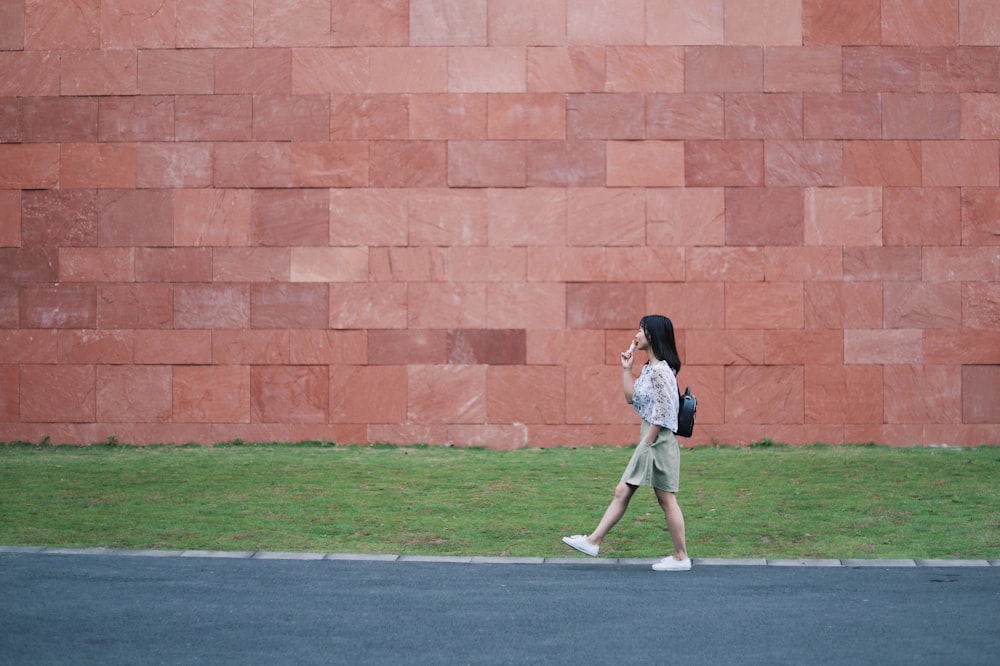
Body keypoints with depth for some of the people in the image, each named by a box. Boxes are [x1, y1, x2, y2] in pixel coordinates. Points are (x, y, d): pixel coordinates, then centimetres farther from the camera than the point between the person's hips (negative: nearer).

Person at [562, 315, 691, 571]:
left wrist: (647, 443, -17)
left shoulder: (661, 370, -17)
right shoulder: (648, 368, 13)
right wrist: (626, 369, 16)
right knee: (622, 492, 10)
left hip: (658, 441, -10)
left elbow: (662, 413, -20)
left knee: (666, 499, -2)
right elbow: (632, 398, 19)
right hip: (648, 440, 10)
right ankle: (593, 541, 13)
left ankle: (681, 557, 5)